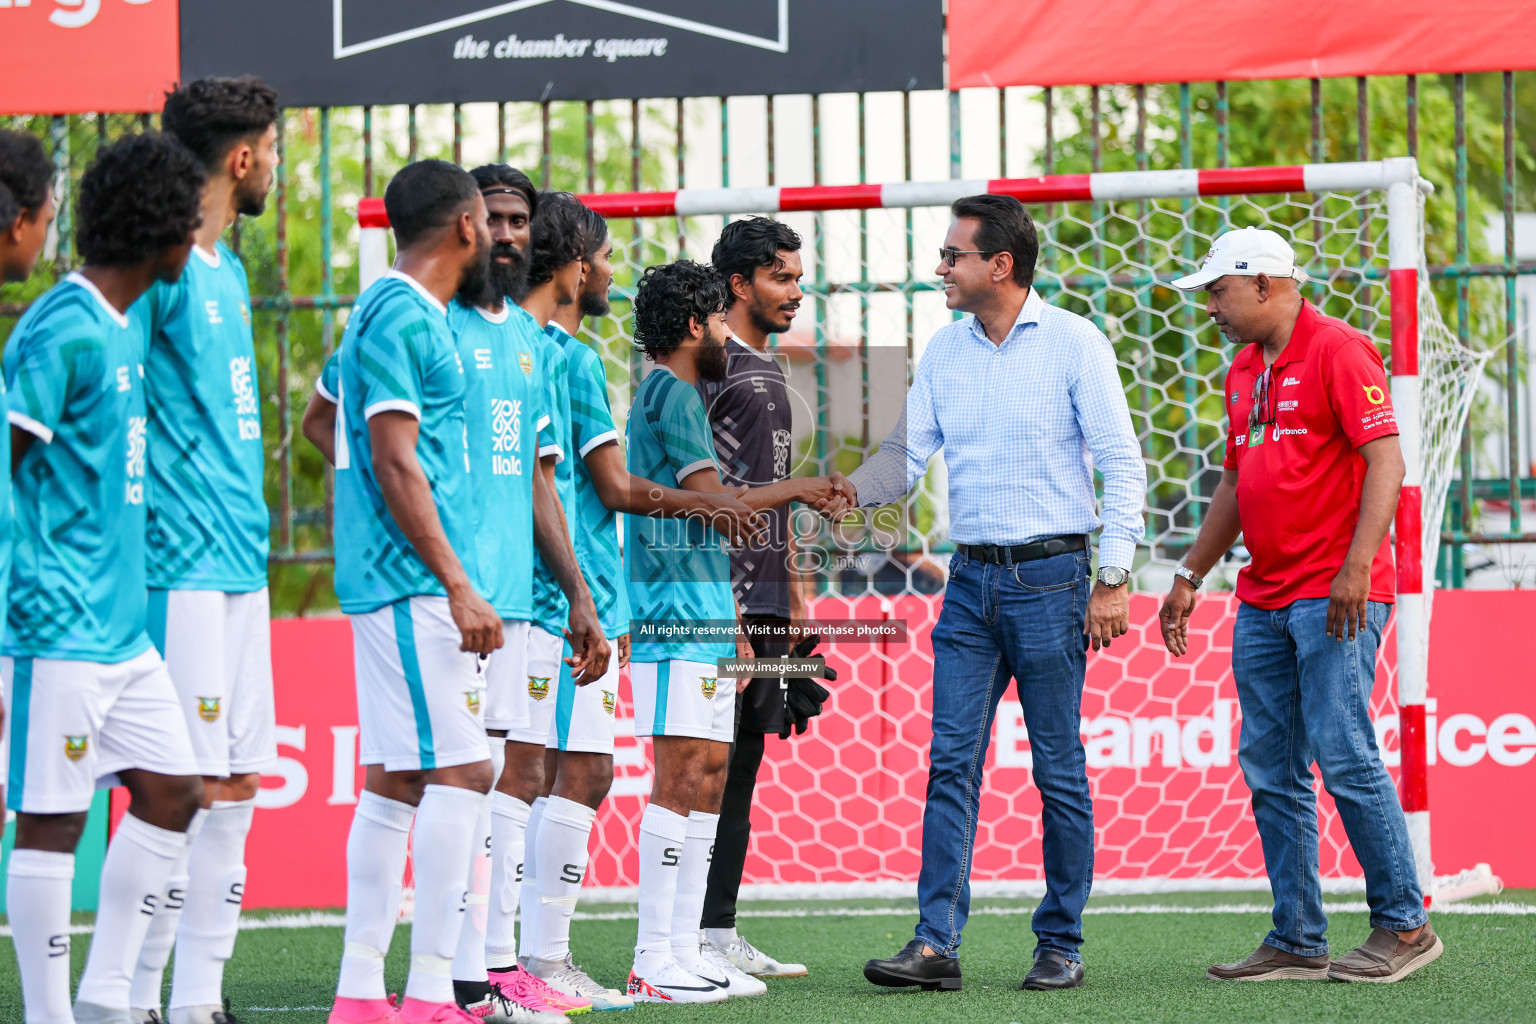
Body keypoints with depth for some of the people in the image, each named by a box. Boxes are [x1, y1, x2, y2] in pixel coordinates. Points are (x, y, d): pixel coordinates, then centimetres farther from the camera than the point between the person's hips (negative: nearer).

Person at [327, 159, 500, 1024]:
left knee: (395, 780, 8)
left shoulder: (413, 316, 18)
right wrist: (459, 587, -20)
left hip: (399, 588, 10)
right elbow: (397, 465, -17)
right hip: (415, 585, -10)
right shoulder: (401, 315, -11)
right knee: (461, 771, -12)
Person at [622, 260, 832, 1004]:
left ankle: (685, 949, 11)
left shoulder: (672, 395, 22)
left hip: (699, 614, 10)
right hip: (678, 615, -10)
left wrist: (729, 624, 24)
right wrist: (793, 490, -2)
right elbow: (713, 502, -16)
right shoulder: (672, 393, -9)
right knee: (682, 775, -12)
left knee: (709, 772, 9)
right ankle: (654, 961, -14)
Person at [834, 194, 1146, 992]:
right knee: (951, 762, -3)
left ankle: (1061, 945, 9)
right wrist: (858, 489, -12)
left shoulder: (1074, 344, -5)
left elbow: (1121, 463, -6)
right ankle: (936, 943, -5)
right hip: (970, 579, 5)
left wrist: (1112, 580, -11)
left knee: (1059, 769, 1)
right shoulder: (944, 350, 10)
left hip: (1049, 576, -5)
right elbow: (908, 450, 10)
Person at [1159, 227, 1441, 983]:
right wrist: (1191, 575, 25)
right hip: (1263, 601, 9)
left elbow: (1385, 459, -16)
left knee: (1345, 758, -12)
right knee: (1271, 773, 5)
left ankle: (1403, 926, -2)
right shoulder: (1244, 370, 18)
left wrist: (1357, 566, -24)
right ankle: (1297, 942, 9)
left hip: (1334, 595, -9)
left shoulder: (1338, 352, -9)